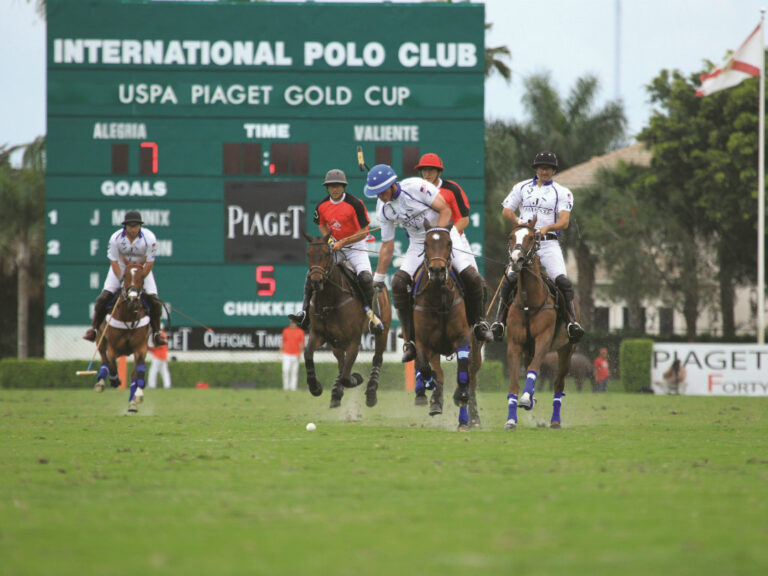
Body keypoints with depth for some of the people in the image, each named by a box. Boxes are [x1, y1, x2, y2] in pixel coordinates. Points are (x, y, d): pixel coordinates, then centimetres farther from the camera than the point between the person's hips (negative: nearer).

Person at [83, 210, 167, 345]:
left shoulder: (149, 238, -24)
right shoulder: (116, 238, -23)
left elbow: (150, 262, -17)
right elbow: (114, 261, -17)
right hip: (120, 268, 0)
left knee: (154, 301, -13)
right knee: (104, 297, -13)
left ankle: (157, 333, 3)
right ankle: (93, 328, 1)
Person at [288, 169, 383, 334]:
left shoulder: (355, 204, -17)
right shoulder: (323, 206, -2)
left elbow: (363, 233, -16)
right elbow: (322, 225, 18)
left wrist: (342, 242, -23)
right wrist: (328, 238, -3)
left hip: (355, 246, -5)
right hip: (334, 245, 5)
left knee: (365, 277, -27)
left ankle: (373, 314, -19)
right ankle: (305, 313, -7)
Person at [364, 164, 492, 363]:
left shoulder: (416, 186, -21)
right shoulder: (383, 208, -5)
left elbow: (445, 210, -16)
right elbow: (387, 245, 5)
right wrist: (378, 278, 7)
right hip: (418, 244, 4)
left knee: (471, 277, -20)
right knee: (399, 283, -19)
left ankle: (478, 322, 8)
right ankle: (409, 339, -11)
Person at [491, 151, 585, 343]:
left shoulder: (562, 192, 8)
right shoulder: (522, 188, 15)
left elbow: (564, 222, -3)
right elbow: (506, 210, 13)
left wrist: (546, 228, -23)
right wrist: (519, 223, -8)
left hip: (549, 242, -1)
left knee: (562, 280, -19)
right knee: (510, 278, -18)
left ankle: (572, 321, -17)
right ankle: (499, 320, -10)